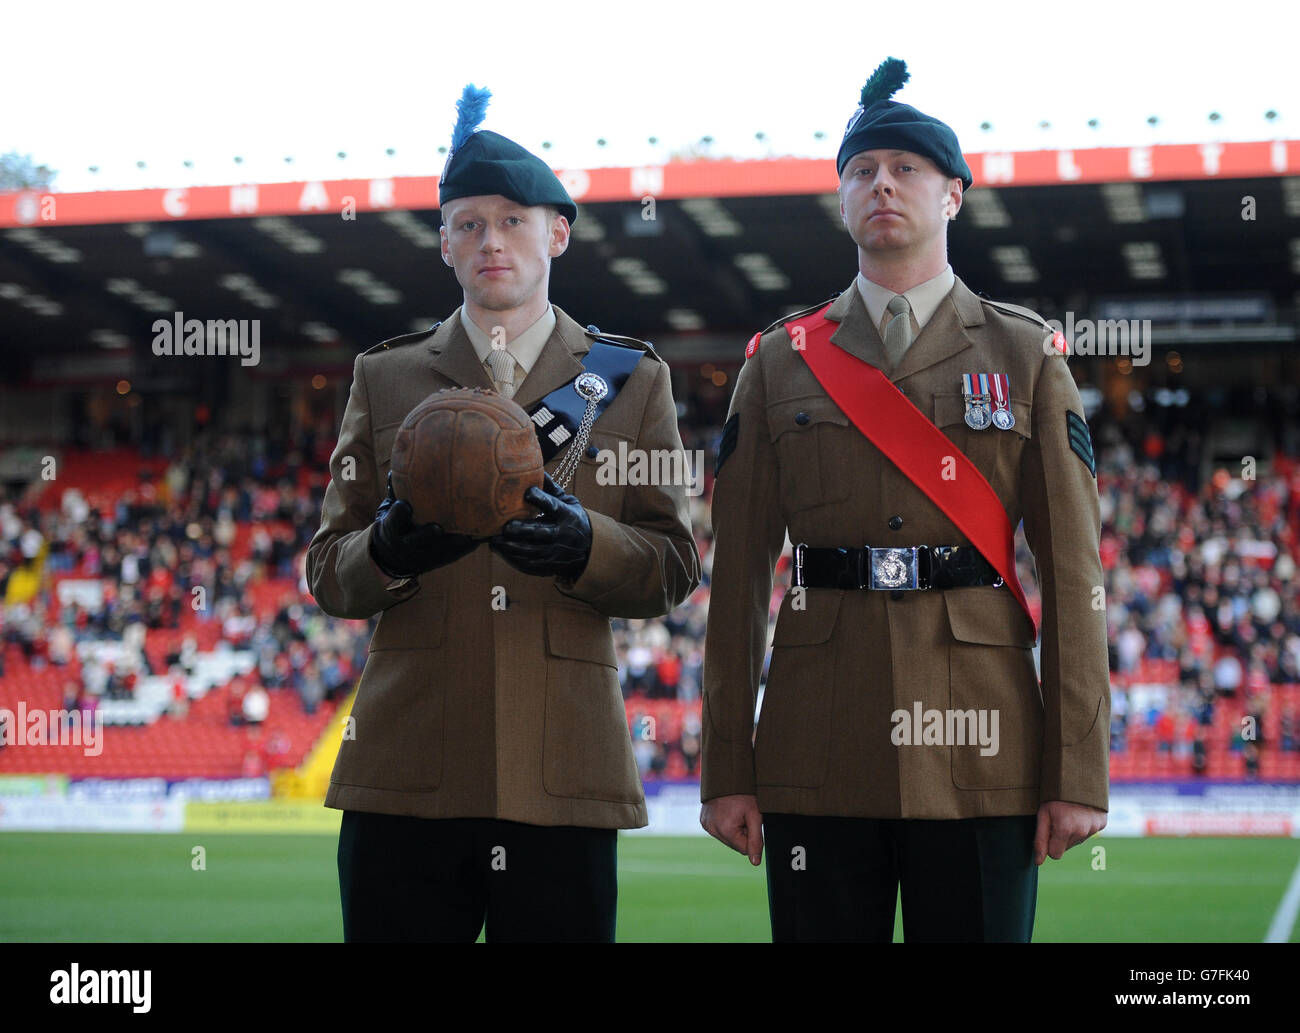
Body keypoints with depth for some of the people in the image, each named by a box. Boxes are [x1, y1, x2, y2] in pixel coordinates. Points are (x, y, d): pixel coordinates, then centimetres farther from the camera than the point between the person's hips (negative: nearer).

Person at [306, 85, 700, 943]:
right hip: (407, 773, 1)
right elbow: (328, 573, 9)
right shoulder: (384, 379, 14)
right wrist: (388, 550, -14)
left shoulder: (633, 381, 13)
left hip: (562, 776, 0)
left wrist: (583, 546, -15)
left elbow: (674, 567, 6)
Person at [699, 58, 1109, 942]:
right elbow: (740, 572, 7)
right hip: (818, 759, 1)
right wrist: (727, 769, 1)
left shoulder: (1028, 356, 8)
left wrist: (1078, 772, -4)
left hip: (979, 756, -1)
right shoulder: (780, 362, 10)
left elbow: (1074, 573, 3)